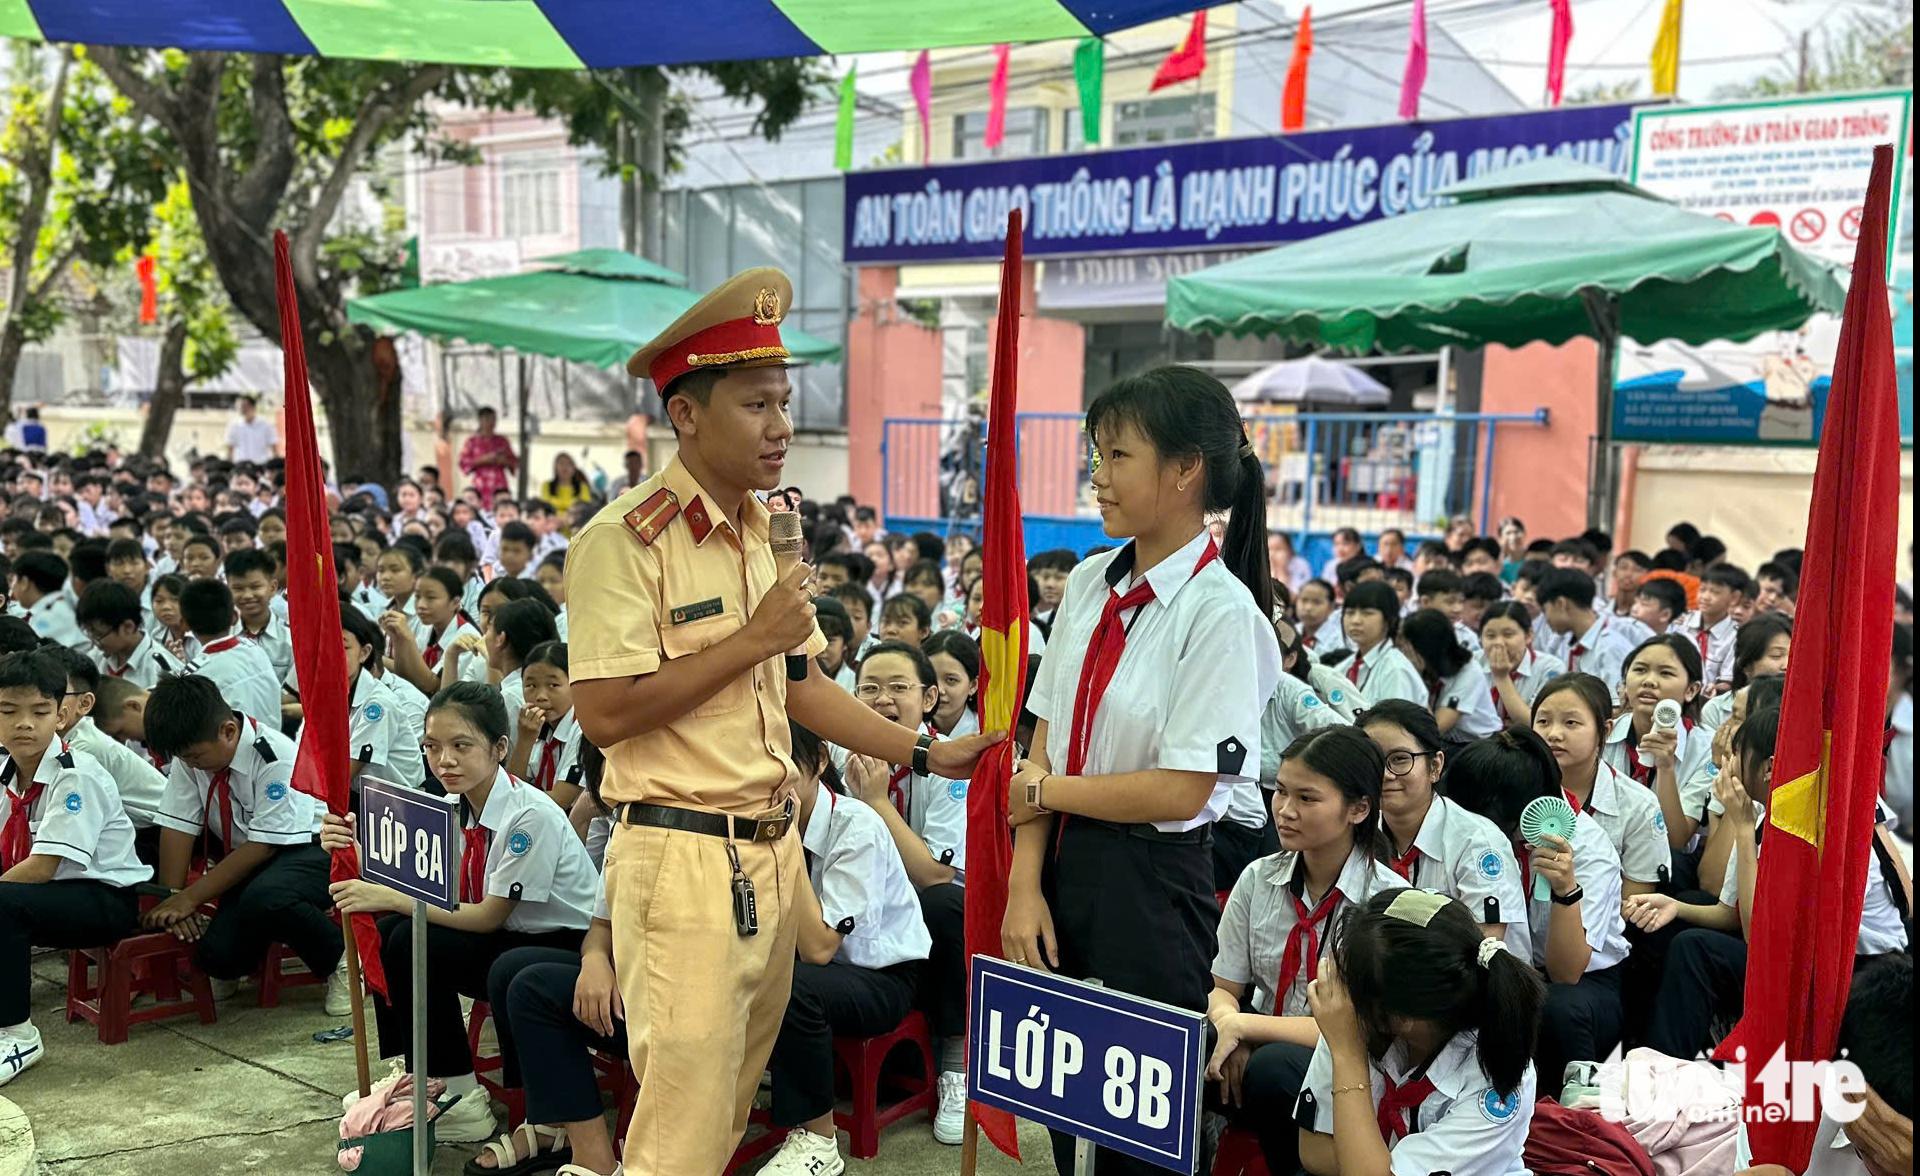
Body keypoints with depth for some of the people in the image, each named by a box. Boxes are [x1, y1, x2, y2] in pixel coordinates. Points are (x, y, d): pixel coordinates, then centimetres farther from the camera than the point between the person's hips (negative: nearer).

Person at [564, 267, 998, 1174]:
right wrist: (754, 638, -18)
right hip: (683, 859, -8)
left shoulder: (770, 531, 12)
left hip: (771, 851, 8)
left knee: (734, 1102, 17)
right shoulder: (625, 540, -14)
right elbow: (601, 714, -20)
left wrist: (927, 753, 9)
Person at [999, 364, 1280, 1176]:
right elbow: (1045, 743, 3)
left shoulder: (1222, 611, -16)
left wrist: (1044, 790, -8)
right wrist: (1025, 886, -4)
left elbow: (1181, 790, -19)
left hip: (1149, 888, -6)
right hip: (1061, 867, 6)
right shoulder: (1090, 584, 4)